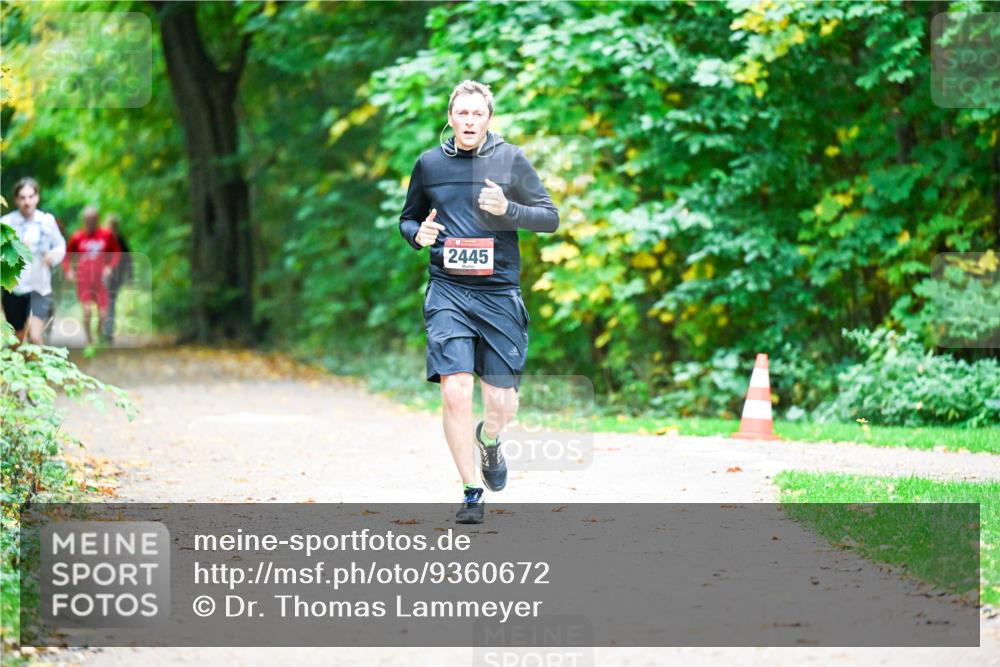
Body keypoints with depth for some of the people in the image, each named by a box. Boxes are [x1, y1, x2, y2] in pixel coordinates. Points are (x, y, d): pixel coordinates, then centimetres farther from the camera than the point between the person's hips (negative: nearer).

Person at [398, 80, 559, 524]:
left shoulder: (511, 160, 2)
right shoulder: (429, 164, 7)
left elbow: (551, 218, 3)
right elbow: (408, 219, 21)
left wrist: (508, 209, -15)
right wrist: (418, 234, -3)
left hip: (499, 293, 0)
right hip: (447, 293, 0)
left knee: (502, 404, 0)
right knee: (455, 393, -14)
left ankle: (489, 440, 38)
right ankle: (471, 494, -1)